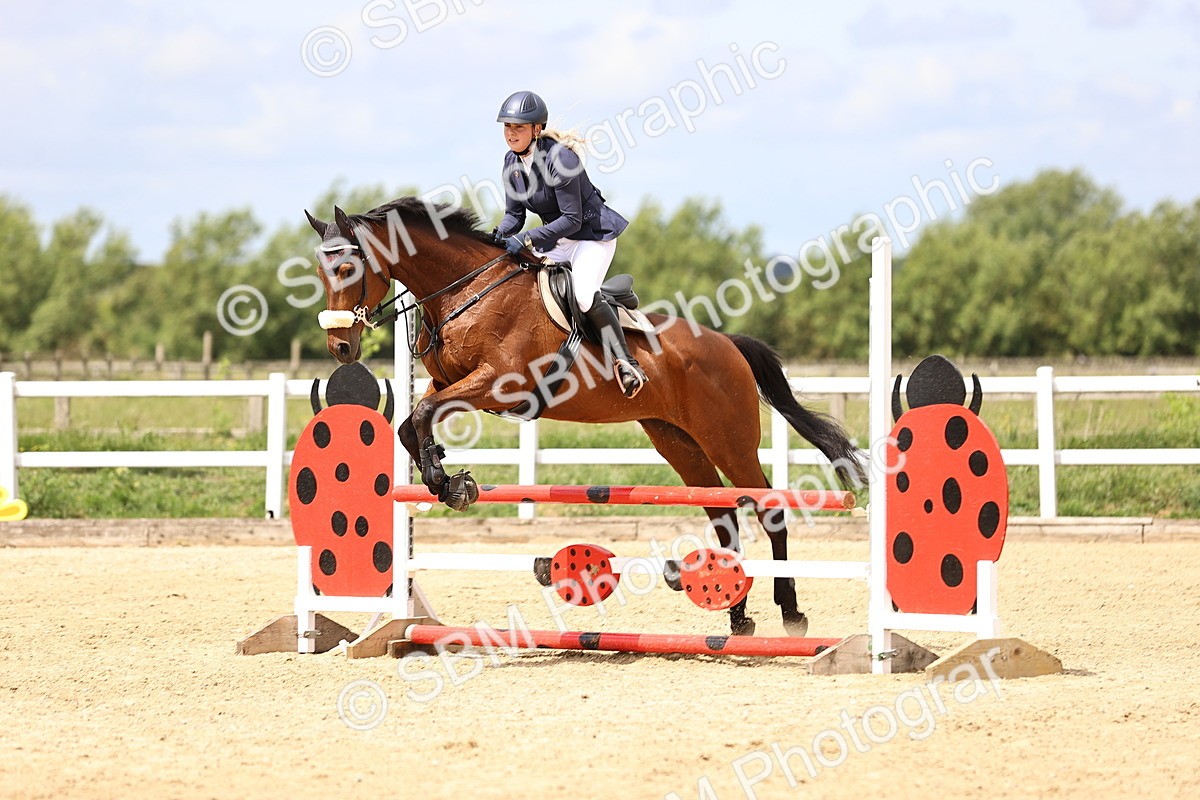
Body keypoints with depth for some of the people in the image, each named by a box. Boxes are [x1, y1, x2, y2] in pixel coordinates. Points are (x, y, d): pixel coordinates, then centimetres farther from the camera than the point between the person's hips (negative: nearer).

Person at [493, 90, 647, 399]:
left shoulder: (559, 158, -25)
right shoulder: (512, 161, -1)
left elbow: (572, 219, -25)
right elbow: (514, 213, 5)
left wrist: (527, 239, -31)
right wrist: (500, 235, -17)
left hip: (594, 233, -8)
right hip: (556, 238, 8)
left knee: (584, 296, -29)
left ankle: (624, 360, -17)